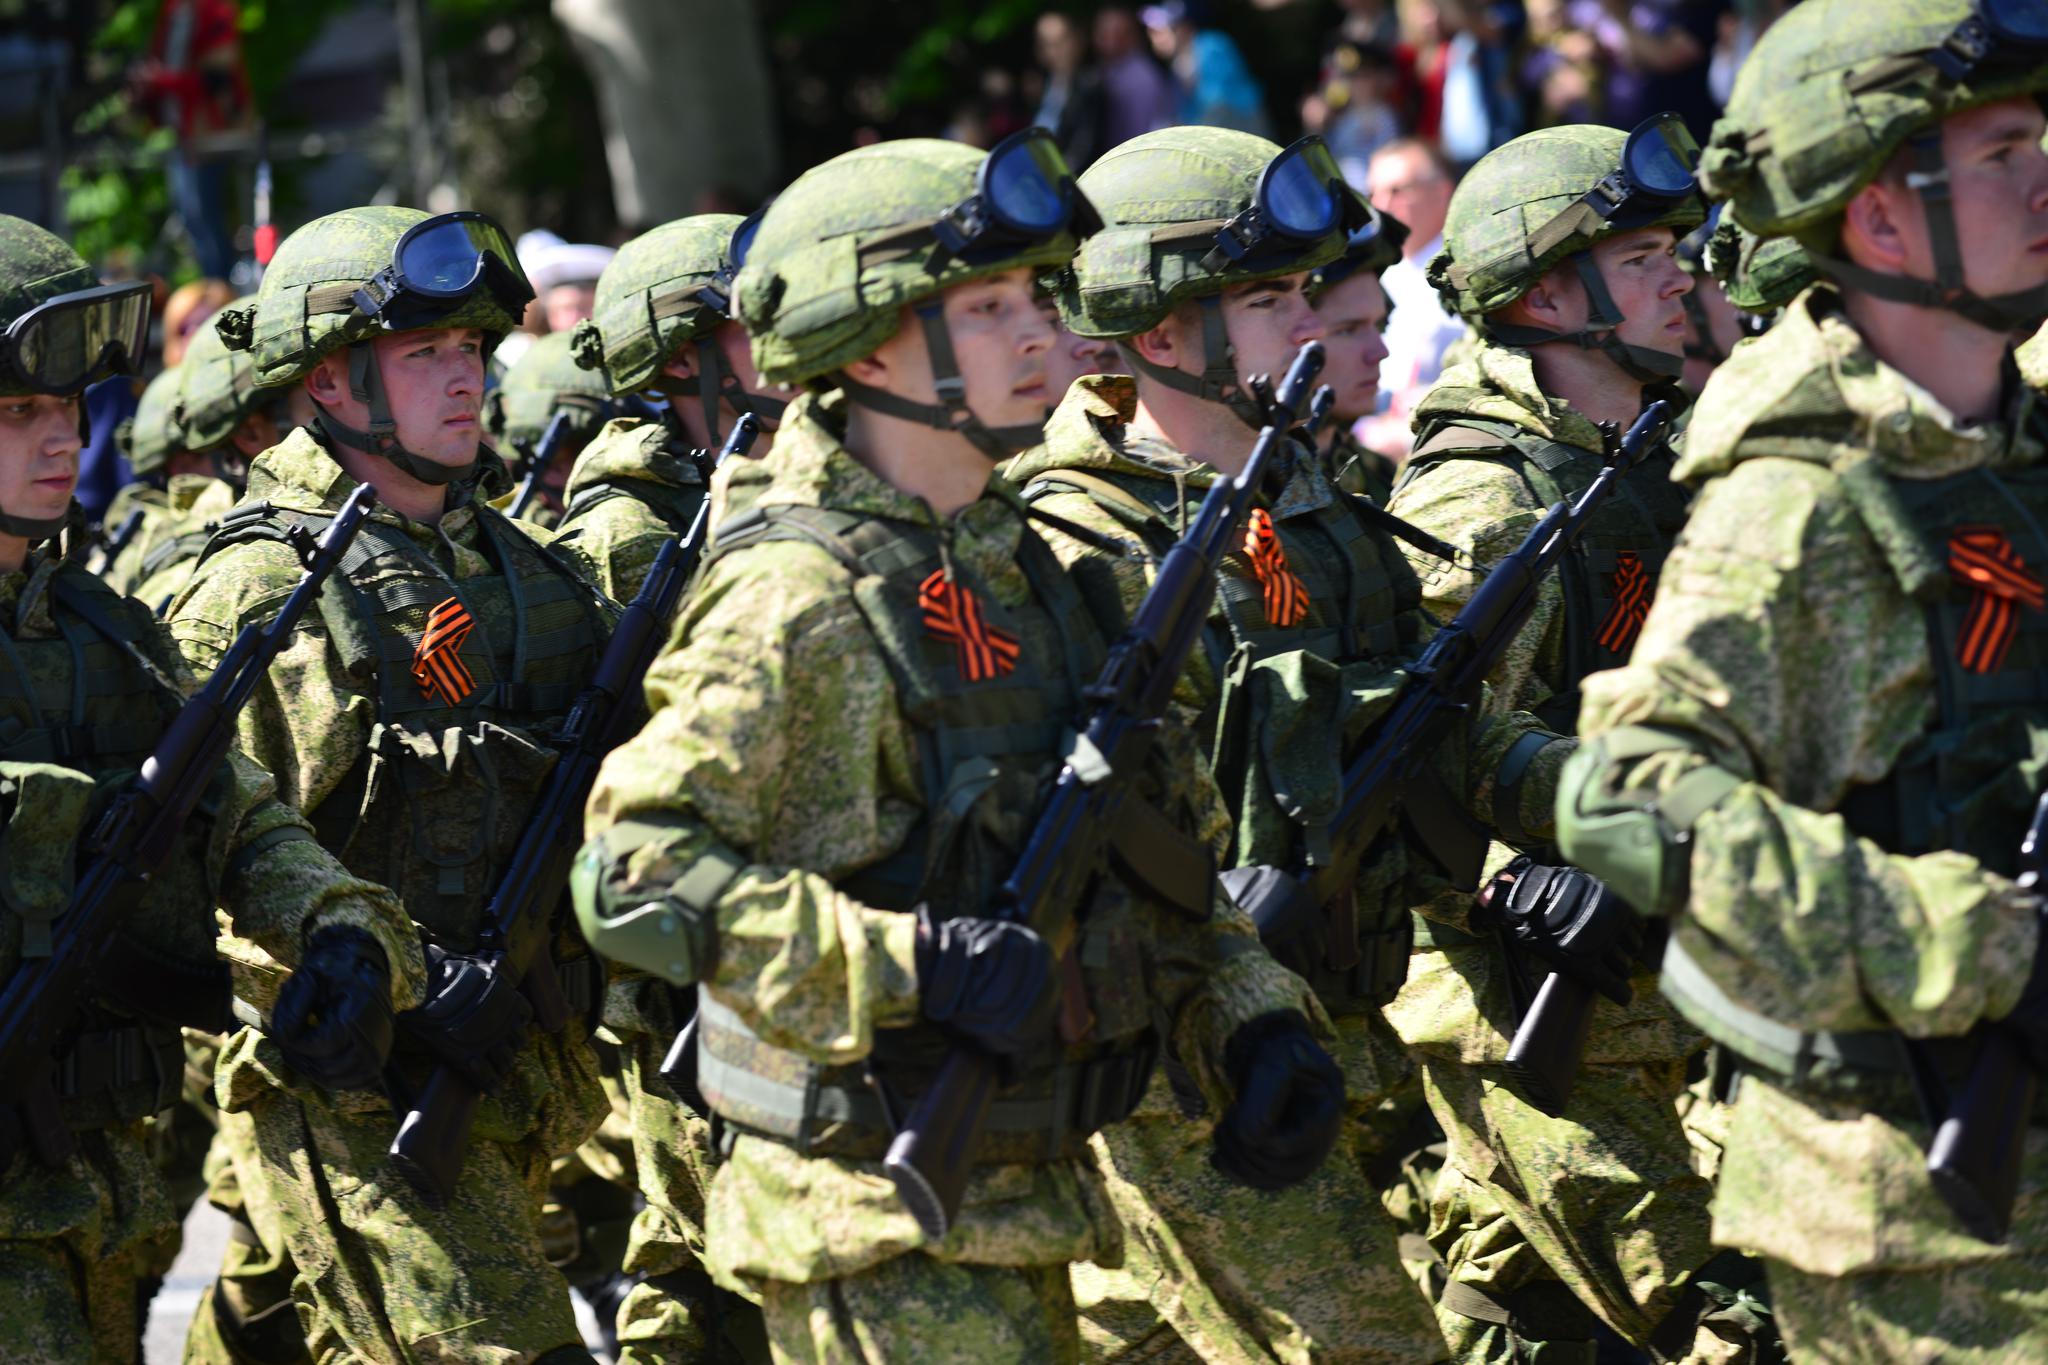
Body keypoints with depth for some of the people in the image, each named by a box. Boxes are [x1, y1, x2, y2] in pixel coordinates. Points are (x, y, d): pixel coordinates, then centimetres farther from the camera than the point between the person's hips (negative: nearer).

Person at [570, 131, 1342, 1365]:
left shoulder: (1022, 568, 12)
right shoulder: (800, 602, -15)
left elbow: (1168, 847, 20)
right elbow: (634, 872, -22)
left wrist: (1254, 1024, 6)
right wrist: (916, 964, -27)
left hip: (1028, 1203, 8)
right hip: (877, 1234, -8)